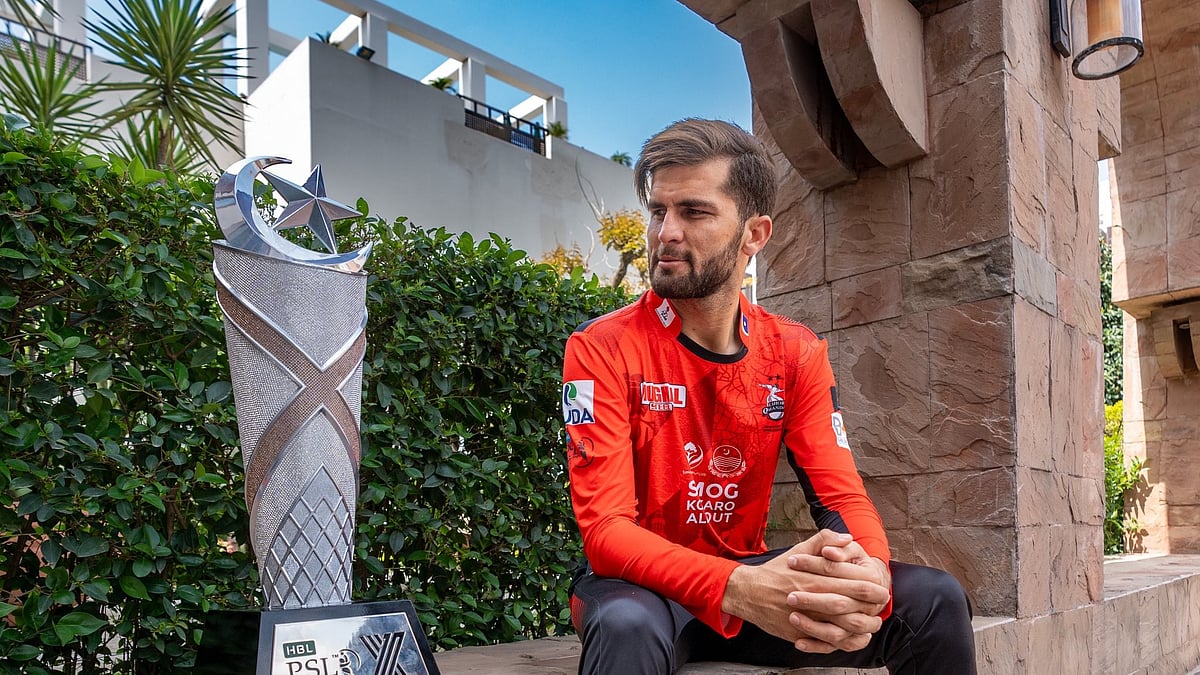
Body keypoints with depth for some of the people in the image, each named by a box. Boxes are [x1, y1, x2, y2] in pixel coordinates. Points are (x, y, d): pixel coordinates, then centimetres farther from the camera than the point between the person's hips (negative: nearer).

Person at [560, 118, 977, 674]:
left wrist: (868, 577, -32)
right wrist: (737, 587, -39)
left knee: (935, 600, -13)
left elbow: (843, 497, -6)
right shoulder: (602, 348, -15)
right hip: (642, 584, -4)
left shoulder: (797, 353, -1)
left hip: (750, 574, 5)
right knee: (630, 628, -40)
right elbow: (605, 526, -22)